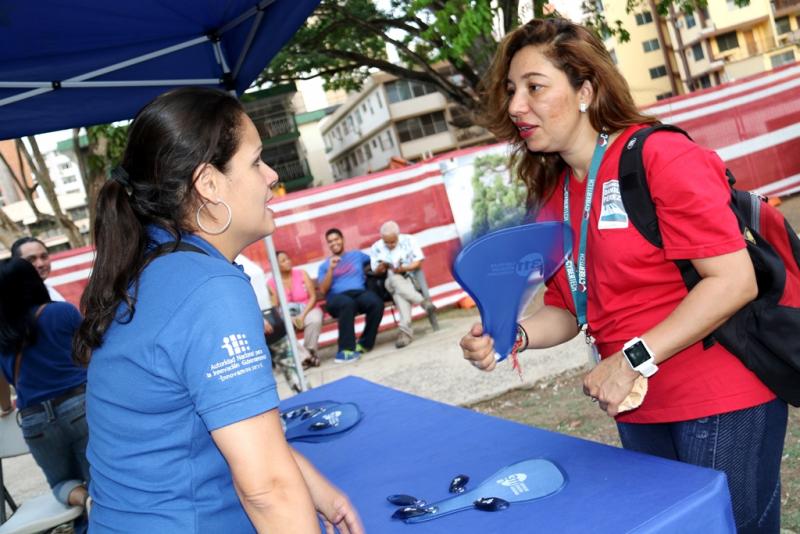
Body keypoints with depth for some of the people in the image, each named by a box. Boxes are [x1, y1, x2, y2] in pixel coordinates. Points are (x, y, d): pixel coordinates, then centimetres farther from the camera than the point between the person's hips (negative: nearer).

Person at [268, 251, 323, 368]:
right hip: (287, 315, 0)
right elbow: (274, 307, -6)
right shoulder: (271, 283, -2)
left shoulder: (302, 274, 0)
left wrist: (303, 315, -18)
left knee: (315, 319, -36)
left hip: (308, 310, 0)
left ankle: (310, 353, -17)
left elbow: (313, 297, -5)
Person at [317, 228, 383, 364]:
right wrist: (331, 269, -3)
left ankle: (364, 343, -17)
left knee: (377, 303, -33)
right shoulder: (324, 265, 20)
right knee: (347, 303, -41)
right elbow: (323, 290, 7)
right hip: (337, 298, -2)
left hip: (360, 293, 2)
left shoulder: (357, 255, 25)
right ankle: (346, 349, -39)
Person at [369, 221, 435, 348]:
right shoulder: (376, 248, 5)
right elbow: (376, 272, 4)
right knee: (394, 280, -37)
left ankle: (405, 330, -43)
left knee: (399, 292, -36)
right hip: (389, 283, 1)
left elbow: (418, 263, -2)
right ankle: (423, 301, -38)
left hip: (410, 278, -1)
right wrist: (381, 268, -19)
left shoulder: (408, 240, 2)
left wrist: (403, 268, -19)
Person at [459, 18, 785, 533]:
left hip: (721, 403, -6)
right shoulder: (550, 197, 5)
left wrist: (632, 360, -24)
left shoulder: (661, 157, -15)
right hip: (640, 411, 7)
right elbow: (567, 310, 9)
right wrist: (513, 335, -12)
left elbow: (734, 280, -21)